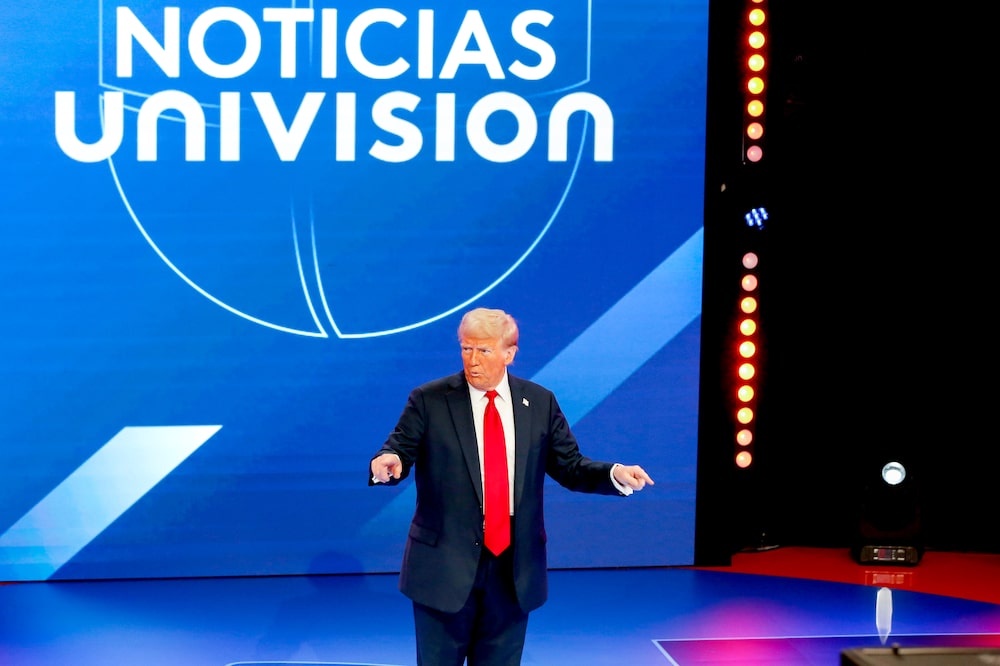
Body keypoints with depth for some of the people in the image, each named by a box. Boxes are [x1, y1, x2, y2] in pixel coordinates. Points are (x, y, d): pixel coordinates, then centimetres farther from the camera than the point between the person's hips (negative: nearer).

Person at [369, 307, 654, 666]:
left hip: (514, 569, 3)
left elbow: (570, 467, 7)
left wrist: (616, 474, -11)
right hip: (445, 565, -2)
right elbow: (399, 449, -5)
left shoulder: (540, 402, 5)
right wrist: (387, 462, -30)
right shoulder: (429, 400, -3)